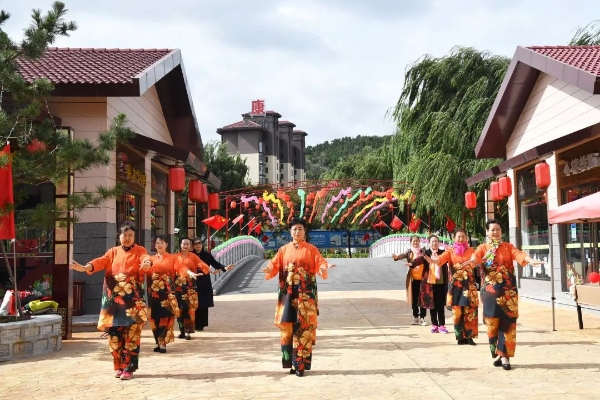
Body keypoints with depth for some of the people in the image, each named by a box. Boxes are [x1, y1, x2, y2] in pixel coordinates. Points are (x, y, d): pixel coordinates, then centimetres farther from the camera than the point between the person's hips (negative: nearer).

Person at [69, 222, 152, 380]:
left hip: (132, 300, -3)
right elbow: (101, 261, -4)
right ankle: (119, 366, 15)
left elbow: (146, 258, -17)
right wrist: (84, 267, -24)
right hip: (114, 299, 3)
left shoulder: (139, 250, 6)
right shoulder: (113, 252, 14)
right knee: (114, 333, 3)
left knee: (131, 333, -6)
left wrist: (147, 263, -43)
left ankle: (128, 367, 0)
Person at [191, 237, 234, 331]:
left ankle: (201, 324, 14)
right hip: (193, 283, -2)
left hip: (205, 284, 2)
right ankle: (193, 324, 6)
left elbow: (215, 263, -5)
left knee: (203, 305, 5)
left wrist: (225, 268, -20)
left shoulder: (207, 255, 2)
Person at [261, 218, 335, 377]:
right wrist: (269, 270, -20)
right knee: (287, 327, 2)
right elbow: (274, 264, 3)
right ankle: (291, 362, 12)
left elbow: (320, 263, -8)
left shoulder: (311, 249, 5)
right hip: (288, 294, 2)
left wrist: (325, 268, -31)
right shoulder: (284, 250, 12)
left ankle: (301, 364, -1)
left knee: (303, 328, -4)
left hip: (306, 295, -2)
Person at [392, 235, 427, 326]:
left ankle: (422, 317, 8)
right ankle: (415, 317, 19)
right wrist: (396, 257, -40)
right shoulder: (409, 252, 3)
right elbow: (403, 255, -16)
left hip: (422, 278, -1)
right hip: (413, 278, 1)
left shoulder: (423, 251, 2)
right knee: (414, 298, 9)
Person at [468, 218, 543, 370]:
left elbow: (519, 254, -10)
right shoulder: (483, 248, 7)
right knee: (492, 323, -1)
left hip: (508, 291, 1)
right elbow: (476, 256, -15)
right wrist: (472, 260, -39)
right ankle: (498, 354, 10)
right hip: (490, 291, 0)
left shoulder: (508, 246, 10)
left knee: (507, 322, -3)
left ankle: (505, 355, -2)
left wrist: (530, 260, -31)